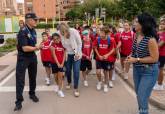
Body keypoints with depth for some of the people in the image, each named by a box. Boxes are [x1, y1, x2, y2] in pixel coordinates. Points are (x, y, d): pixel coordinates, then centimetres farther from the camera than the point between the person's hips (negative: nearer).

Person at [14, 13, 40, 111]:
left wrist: (36, 47, 1)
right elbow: (25, 48, -25)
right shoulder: (23, 32, -19)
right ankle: (19, 101, 7)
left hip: (32, 57, 7)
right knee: (20, 79, -2)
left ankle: (32, 94, 34)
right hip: (23, 58, -7)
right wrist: (37, 47, -17)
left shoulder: (33, 31, 5)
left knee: (33, 77, 16)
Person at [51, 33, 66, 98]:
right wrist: (58, 63, -17)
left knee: (60, 76, -4)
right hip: (54, 63, 0)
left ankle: (60, 90, 2)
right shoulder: (53, 45, -6)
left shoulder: (62, 44, 0)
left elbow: (64, 55, -1)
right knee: (56, 76, 11)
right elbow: (54, 55, -12)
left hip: (61, 63, 1)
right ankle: (58, 85, 40)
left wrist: (62, 63, -9)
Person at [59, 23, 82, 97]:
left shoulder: (74, 32, -20)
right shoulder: (61, 34, -10)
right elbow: (63, 46, 1)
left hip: (76, 54, -3)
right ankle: (69, 82, 40)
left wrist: (77, 53, -15)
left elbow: (79, 43, -13)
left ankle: (76, 88, 6)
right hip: (68, 55, 3)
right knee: (68, 70, 12)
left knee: (76, 71, -7)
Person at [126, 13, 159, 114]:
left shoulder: (151, 39, -23)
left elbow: (154, 58, -20)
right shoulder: (137, 36, 0)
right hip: (137, 70, 8)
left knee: (142, 99, -4)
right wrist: (131, 57, -3)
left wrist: (136, 60, -21)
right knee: (139, 96, 21)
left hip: (149, 72, -8)